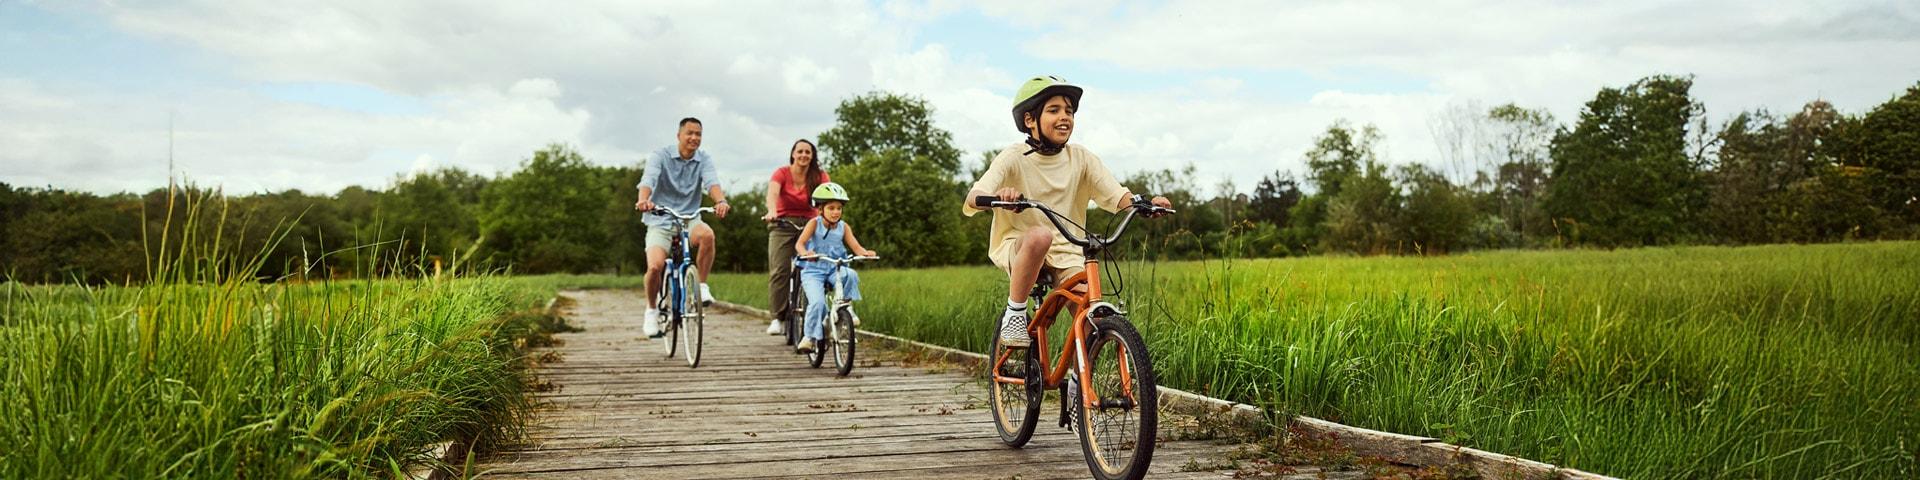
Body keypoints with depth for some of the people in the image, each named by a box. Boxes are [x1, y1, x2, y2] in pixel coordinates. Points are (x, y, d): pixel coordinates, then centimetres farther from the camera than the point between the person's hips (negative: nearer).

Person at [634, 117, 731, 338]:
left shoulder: (703, 160, 1)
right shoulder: (661, 156, -5)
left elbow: (712, 182, -17)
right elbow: (648, 179, -22)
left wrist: (721, 201, -41)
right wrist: (644, 200, -45)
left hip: (689, 219, 1)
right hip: (660, 221, -1)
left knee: (707, 234, -34)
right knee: (655, 266, -22)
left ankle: (701, 286, -14)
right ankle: (651, 310, 6)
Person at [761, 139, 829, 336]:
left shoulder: (820, 176, 0)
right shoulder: (782, 173, -4)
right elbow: (772, 192, -23)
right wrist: (772, 211, -44)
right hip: (783, 225, -1)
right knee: (778, 271, -15)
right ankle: (778, 318, -13)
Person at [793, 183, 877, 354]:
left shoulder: (844, 227, 5)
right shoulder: (814, 223, -6)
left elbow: (855, 247, -3)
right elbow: (799, 243, -17)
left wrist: (866, 253, -27)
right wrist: (805, 253, -41)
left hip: (835, 269, 3)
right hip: (813, 271, -3)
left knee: (850, 275, -31)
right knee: (817, 302, -25)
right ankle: (810, 337, -9)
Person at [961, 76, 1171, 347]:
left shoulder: (1081, 158, 1)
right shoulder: (1014, 158, -9)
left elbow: (1117, 196, -6)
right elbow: (970, 202, -21)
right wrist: (997, 196, -44)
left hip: (1066, 253, 3)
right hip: (1016, 246, -3)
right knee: (1040, 235, -37)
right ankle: (1014, 313, -18)